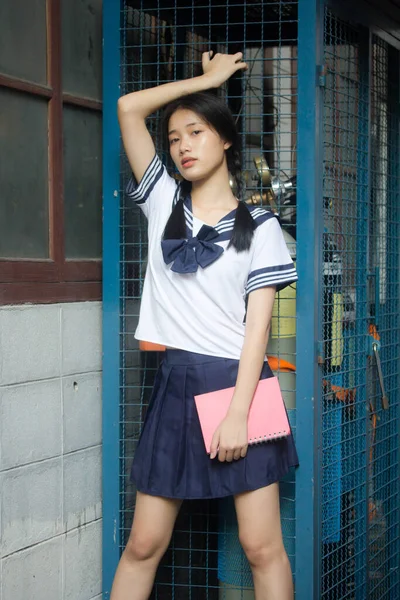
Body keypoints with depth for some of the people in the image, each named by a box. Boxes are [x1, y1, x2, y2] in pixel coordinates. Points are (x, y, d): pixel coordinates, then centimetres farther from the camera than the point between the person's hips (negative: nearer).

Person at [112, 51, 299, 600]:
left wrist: (238, 413, -14)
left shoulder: (258, 225, 1)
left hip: (237, 382, -3)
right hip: (176, 383, 3)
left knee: (262, 548, 1)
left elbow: (258, 321, -6)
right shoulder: (164, 202, 9)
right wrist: (207, 78, 9)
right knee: (143, 545, 5)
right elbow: (129, 107, 3)